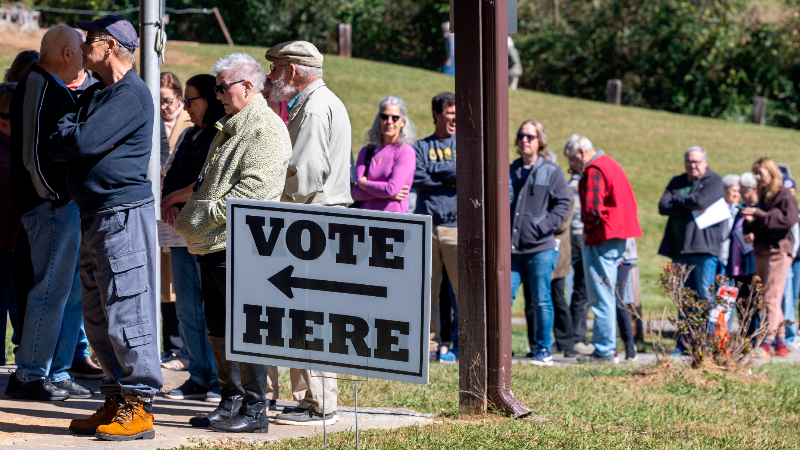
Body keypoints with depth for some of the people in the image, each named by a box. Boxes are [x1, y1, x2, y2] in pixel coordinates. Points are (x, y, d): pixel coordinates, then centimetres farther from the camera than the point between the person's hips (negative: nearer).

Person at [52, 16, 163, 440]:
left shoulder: (131, 94, -12)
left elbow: (84, 142, -19)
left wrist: (67, 131, -1)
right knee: (98, 319, 12)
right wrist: (70, 135, 1)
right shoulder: (94, 94, 19)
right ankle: (117, 401, 19)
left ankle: (138, 409, -6)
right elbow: (56, 147, 19)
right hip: (94, 215, 10)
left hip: (124, 213, -10)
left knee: (126, 313, -9)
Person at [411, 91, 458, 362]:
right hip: (426, 225, 1)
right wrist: (451, 178, -4)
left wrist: (436, 173, -6)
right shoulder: (421, 147, 15)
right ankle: (432, 344, 6)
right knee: (427, 290, 1)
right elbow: (417, 180, -1)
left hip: (457, 225, -1)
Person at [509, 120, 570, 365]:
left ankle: (543, 351, 10)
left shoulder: (552, 172, 1)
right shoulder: (510, 171, 14)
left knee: (541, 301, 2)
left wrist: (543, 226, -13)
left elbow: (562, 204, -2)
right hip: (511, 249, 4)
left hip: (540, 248, -3)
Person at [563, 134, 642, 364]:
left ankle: (604, 351, -6)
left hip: (601, 239, -10)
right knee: (607, 295, 14)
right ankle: (607, 348, 17)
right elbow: (629, 203, 22)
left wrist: (588, 230, -3)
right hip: (619, 238, 10)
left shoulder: (594, 171, -13)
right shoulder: (611, 164, 18)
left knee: (601, 297, -7)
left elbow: (592, 208, -23)